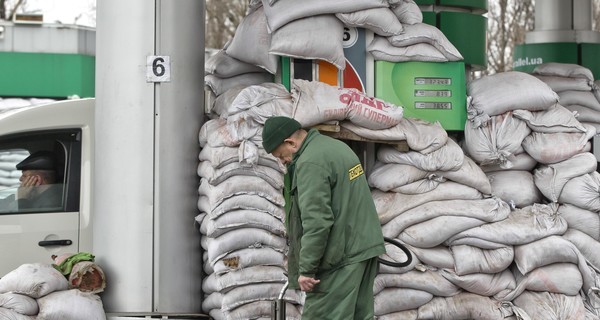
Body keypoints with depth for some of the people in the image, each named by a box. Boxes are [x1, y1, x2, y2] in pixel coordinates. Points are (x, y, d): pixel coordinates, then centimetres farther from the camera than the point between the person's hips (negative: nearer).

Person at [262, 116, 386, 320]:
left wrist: (306, 269, -19)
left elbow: (316, 222, -23)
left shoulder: (311, 162, -17)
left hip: (341, 256, -10)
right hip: (366, 247, 10)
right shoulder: (336, 146, 15)